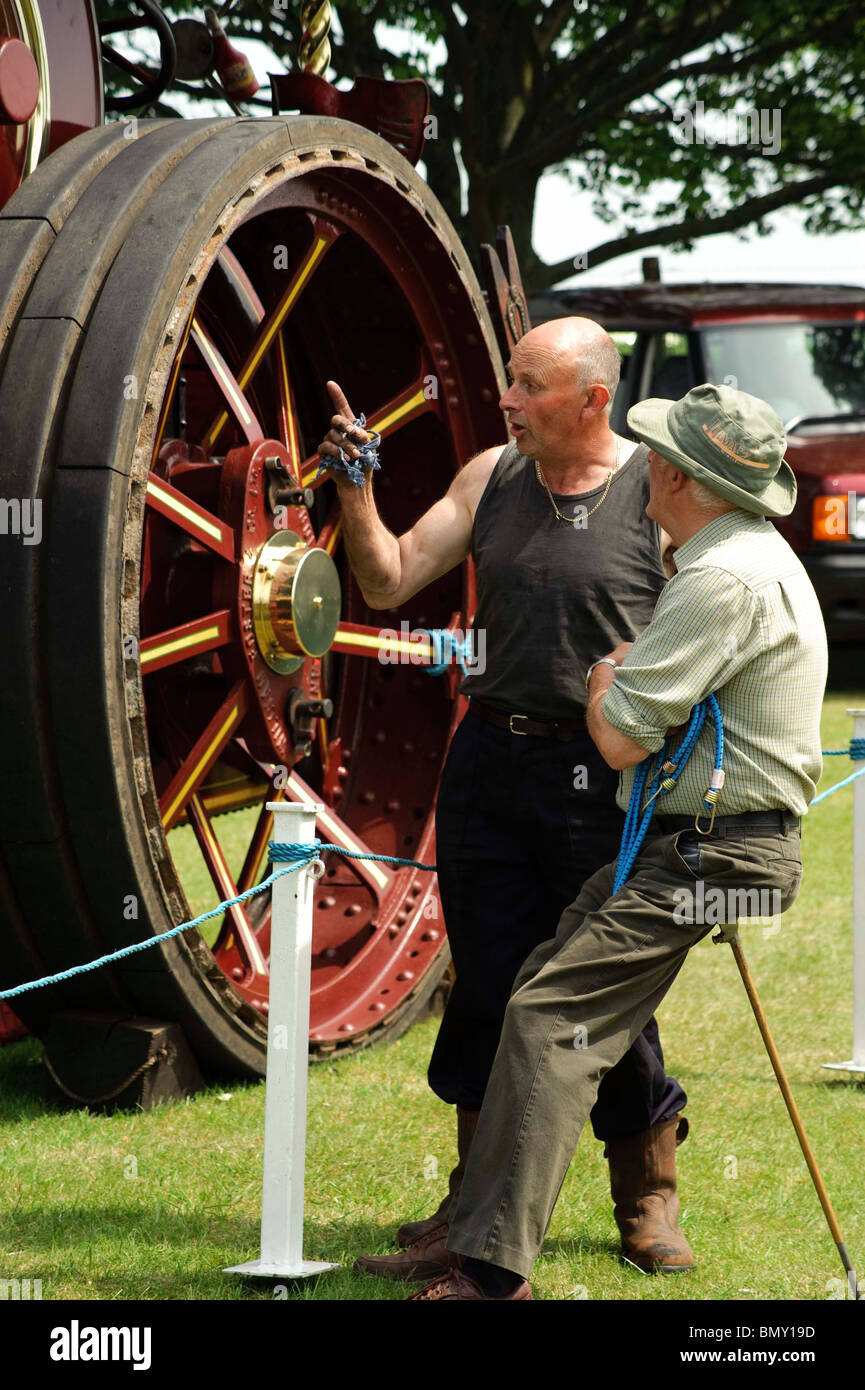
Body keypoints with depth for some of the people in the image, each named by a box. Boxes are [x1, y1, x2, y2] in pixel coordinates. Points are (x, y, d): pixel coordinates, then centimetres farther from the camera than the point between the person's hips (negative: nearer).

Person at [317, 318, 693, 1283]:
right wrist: (356, 490, -7)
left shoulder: (657, 491, -6)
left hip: (603, 776, -4)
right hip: (490, 760, 4)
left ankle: (647, 1202, 22)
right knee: (488, 985, 7)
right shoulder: (491, 478, 7)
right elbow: (389, 582, 8)